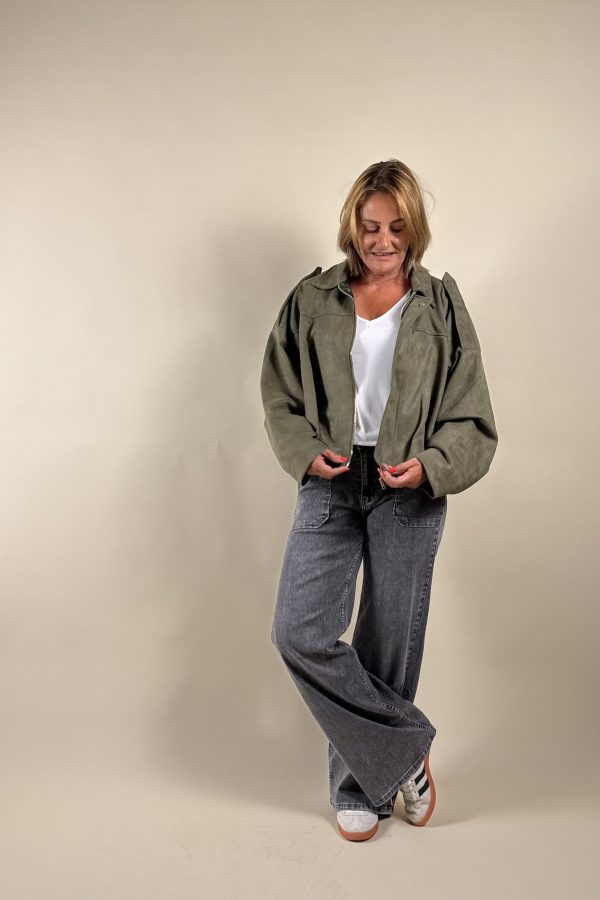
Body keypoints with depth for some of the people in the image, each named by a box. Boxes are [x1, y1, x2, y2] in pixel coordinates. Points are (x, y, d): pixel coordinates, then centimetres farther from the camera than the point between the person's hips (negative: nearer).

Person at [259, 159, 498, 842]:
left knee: (388, 646, 6)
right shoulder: (312, 300, 5)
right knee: (299, 634, -11)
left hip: (410, 494, -1)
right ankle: (407, 750, 9)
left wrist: (429, 465, -16)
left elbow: (472, 420, 2)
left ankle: (360, 785, 29)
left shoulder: (440, 306, 3)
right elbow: (280, 398, 10)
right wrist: (307, 451, -8)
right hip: (331, 485, 1)